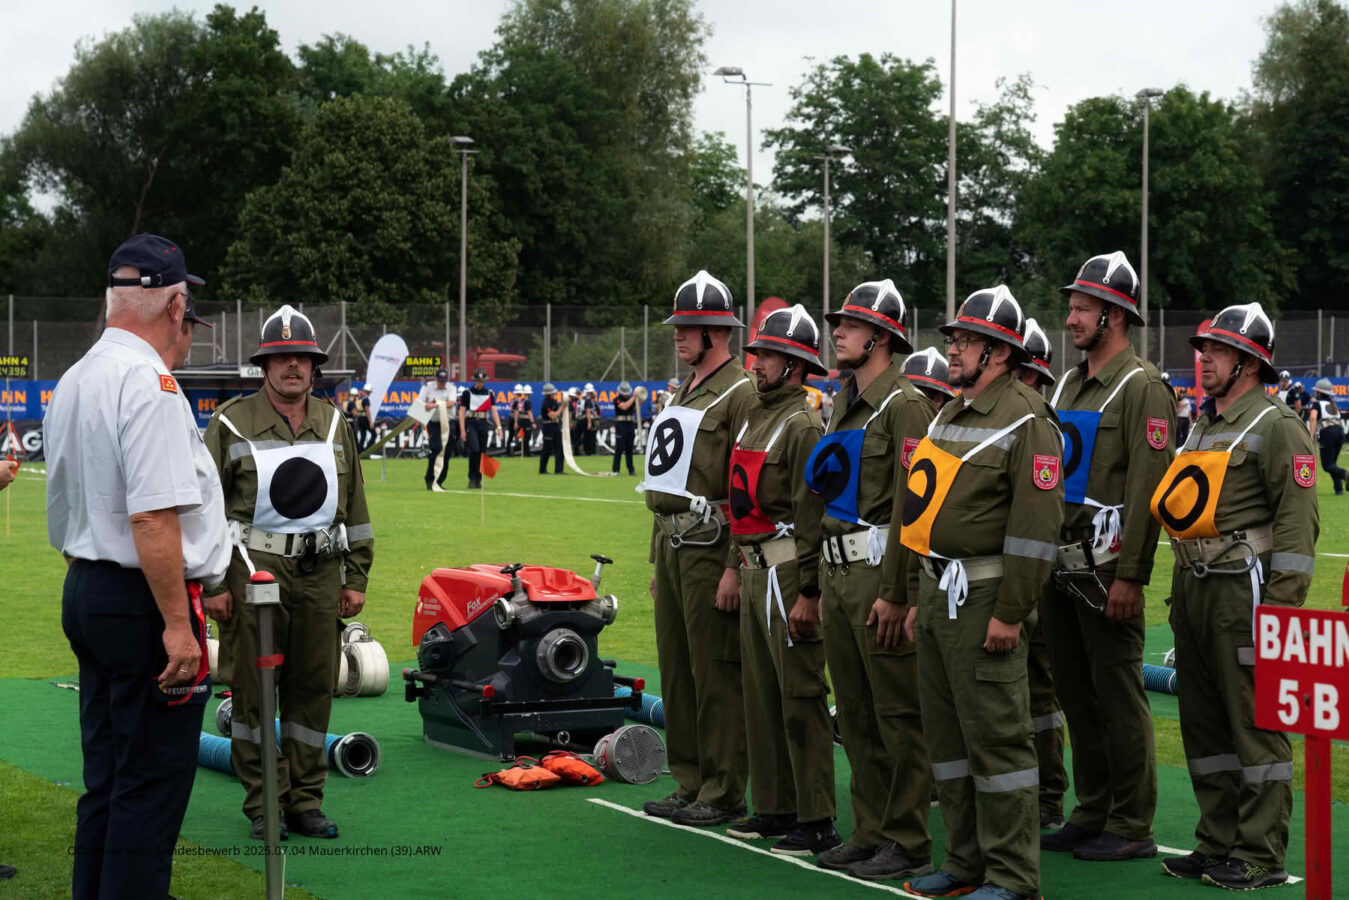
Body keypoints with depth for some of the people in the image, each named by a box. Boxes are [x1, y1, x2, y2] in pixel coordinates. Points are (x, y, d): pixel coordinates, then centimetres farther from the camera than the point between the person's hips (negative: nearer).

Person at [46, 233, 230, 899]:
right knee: (153, 786, -4)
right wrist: (177, 624, -22)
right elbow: (153, 518, -24)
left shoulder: (73, 382, 13)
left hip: (83, 593, 10)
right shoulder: (148, 382, -17)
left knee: (107, 779, 16)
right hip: (143, 602, -10)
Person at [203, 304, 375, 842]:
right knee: (253, 690, 0)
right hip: (253, 570, -4)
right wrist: (211, 585, -6)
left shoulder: (334, 424, 12)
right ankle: (262, 806, 8)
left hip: (321, 574, 4)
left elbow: (355, 509, 16)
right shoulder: (231, 424, -1)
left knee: (314, 688, 7)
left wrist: (356, 580, 12)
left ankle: (305, 800, 17)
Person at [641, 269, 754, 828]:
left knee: (716, 675, -5)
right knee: (675, 669, 12)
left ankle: (723, 794, 1)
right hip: (672, 545, 9)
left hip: (709, 549, -9)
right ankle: (689, 784, 20)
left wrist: (735, 568, -20)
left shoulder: (741, 393, -10)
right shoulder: (682, 394, 18)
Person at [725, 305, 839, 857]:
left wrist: (807, 594, -21)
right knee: (761, 693, 14)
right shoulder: (756, 416, 16)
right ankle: (774, 808, 23)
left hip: (787, 572, -10)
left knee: (800, 697, -7)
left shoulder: (804, 425, -13)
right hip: (754, 569, 10)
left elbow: (812, 515, -18)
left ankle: (817, 823, -4)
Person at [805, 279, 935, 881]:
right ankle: (871, 832, 22)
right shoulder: (843, 403, 17)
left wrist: (895, 593, -20)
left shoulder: (904, 405, -11)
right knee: (855, 713, 13)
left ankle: (907, 843, 2)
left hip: (878, 569, -9)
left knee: (898, 713, -3)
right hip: (838, 570, 9)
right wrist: (824, 584, 17)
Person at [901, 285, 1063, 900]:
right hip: (938, 595, 9)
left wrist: (1011, 614, -20)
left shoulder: (1026, 421, -12)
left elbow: (1036, 526, -17)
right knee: (945, 734, 13)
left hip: (984, 598, -9)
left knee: (996, 735, -6)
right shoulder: (947, 417, 16)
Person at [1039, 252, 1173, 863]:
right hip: (1061, 565, 8)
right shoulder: (1070, 384, 16)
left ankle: (1132, 827, 4)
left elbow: (1148, 489, -16)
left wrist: (1130, 576, -20)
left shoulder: (1143, 388, -10)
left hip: (1106, 568, -8)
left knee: (1116, 695, -3)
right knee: (1076, 693, 13)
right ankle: (1092, 814, 22)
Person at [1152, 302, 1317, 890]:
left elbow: (1297, 521, -13)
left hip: (1243, 586, -9)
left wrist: (1281, 607, -19)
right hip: (1193, 585, 9)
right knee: (1203, 722, 12)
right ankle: (1218, 843, 20)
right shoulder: (1202, 427, 20)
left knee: (1255, 722, -5)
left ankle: (1260, 857, -1)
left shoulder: (1276, 427, -7)